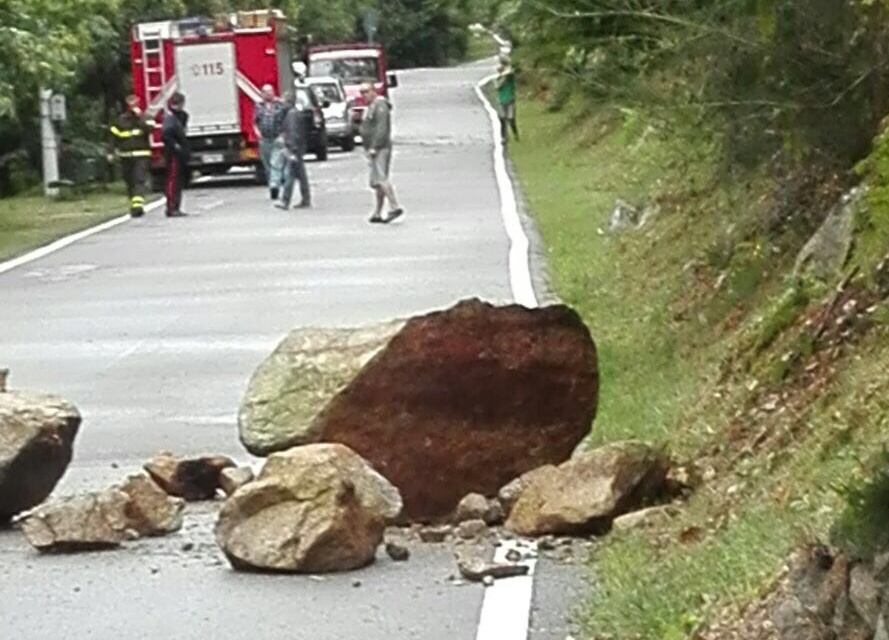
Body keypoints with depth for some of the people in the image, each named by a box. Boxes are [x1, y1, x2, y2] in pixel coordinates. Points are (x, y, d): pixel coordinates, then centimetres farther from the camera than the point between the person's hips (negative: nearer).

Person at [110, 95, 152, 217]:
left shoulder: (144, 118, 3)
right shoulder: (121, 120, 7)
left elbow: (149, 128, -18)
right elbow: (113, 136, 7)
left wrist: (140, 116, -19)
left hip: (141, 156, -3)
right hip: (125, 156, 3)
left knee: (139, 180, -16)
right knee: (130, 182, 9)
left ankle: (138, 205, -28)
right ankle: (136, 206, 22)